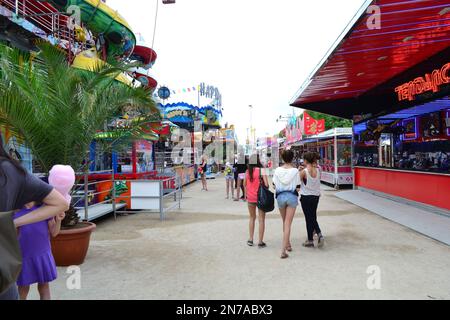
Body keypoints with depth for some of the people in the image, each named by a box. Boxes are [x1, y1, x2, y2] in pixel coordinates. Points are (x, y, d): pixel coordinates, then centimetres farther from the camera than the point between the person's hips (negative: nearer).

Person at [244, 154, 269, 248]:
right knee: (261, 219, 6)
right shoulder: (261, 170, -11)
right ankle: (260, 242, 10)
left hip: (250, 197, 4)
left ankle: (250, 240, 24)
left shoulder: (247, 171, 1)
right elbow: (266, 184, -16)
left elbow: (244, 184, 9)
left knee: (252, 218, 20)